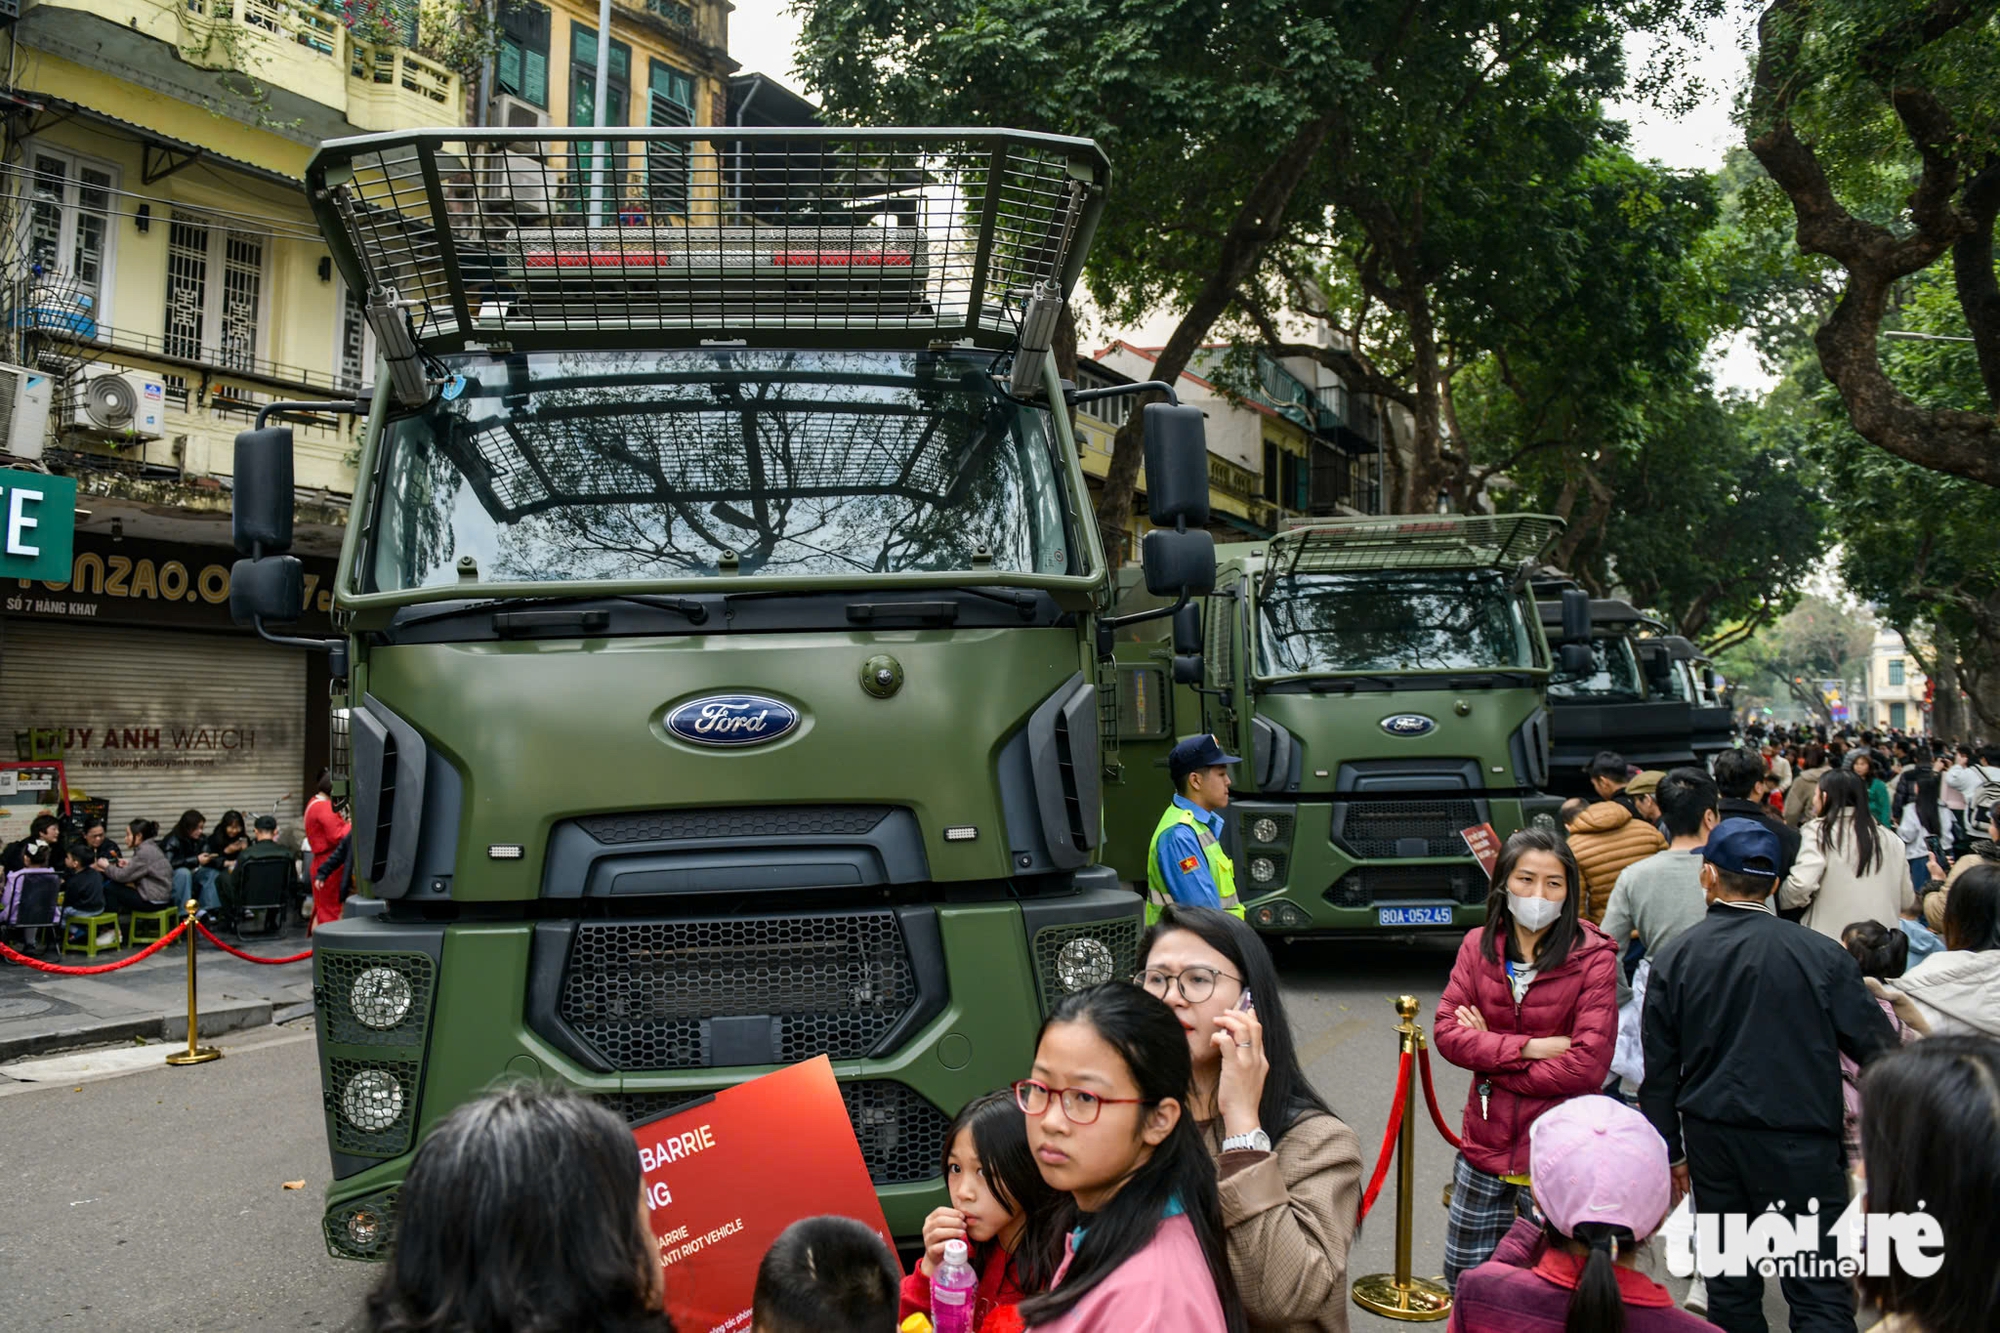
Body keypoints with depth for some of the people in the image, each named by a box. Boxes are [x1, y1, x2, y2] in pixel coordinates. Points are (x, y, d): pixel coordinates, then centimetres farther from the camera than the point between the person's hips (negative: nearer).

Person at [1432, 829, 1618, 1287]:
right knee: (1463, 1278, 18)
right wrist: (1526, 1047, -18)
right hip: (1486, 1144, 4)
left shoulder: (1593, 957, -12)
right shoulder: (1478, 946, 0)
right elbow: (1446, 1031, -7)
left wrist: (1489, 1049, -13)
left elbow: (1588, 1065, -18)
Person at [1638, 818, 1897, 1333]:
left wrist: (1671, 1151, 14)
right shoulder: (1821, 955, -9)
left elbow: (1660, 1072, 3)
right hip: (1800, 1144, -3)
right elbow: (1878, 1049, -4)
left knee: (1730, 1289, 15)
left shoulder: (1674, 958, -1)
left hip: (1712, 1139, 3)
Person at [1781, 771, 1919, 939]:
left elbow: (1801, 884, -21)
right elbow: (1907, 901, 12)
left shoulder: (1818, 832, -8)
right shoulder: (1887, 838, 8)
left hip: (1829, 939, -4)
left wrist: (1779, 900, -3)